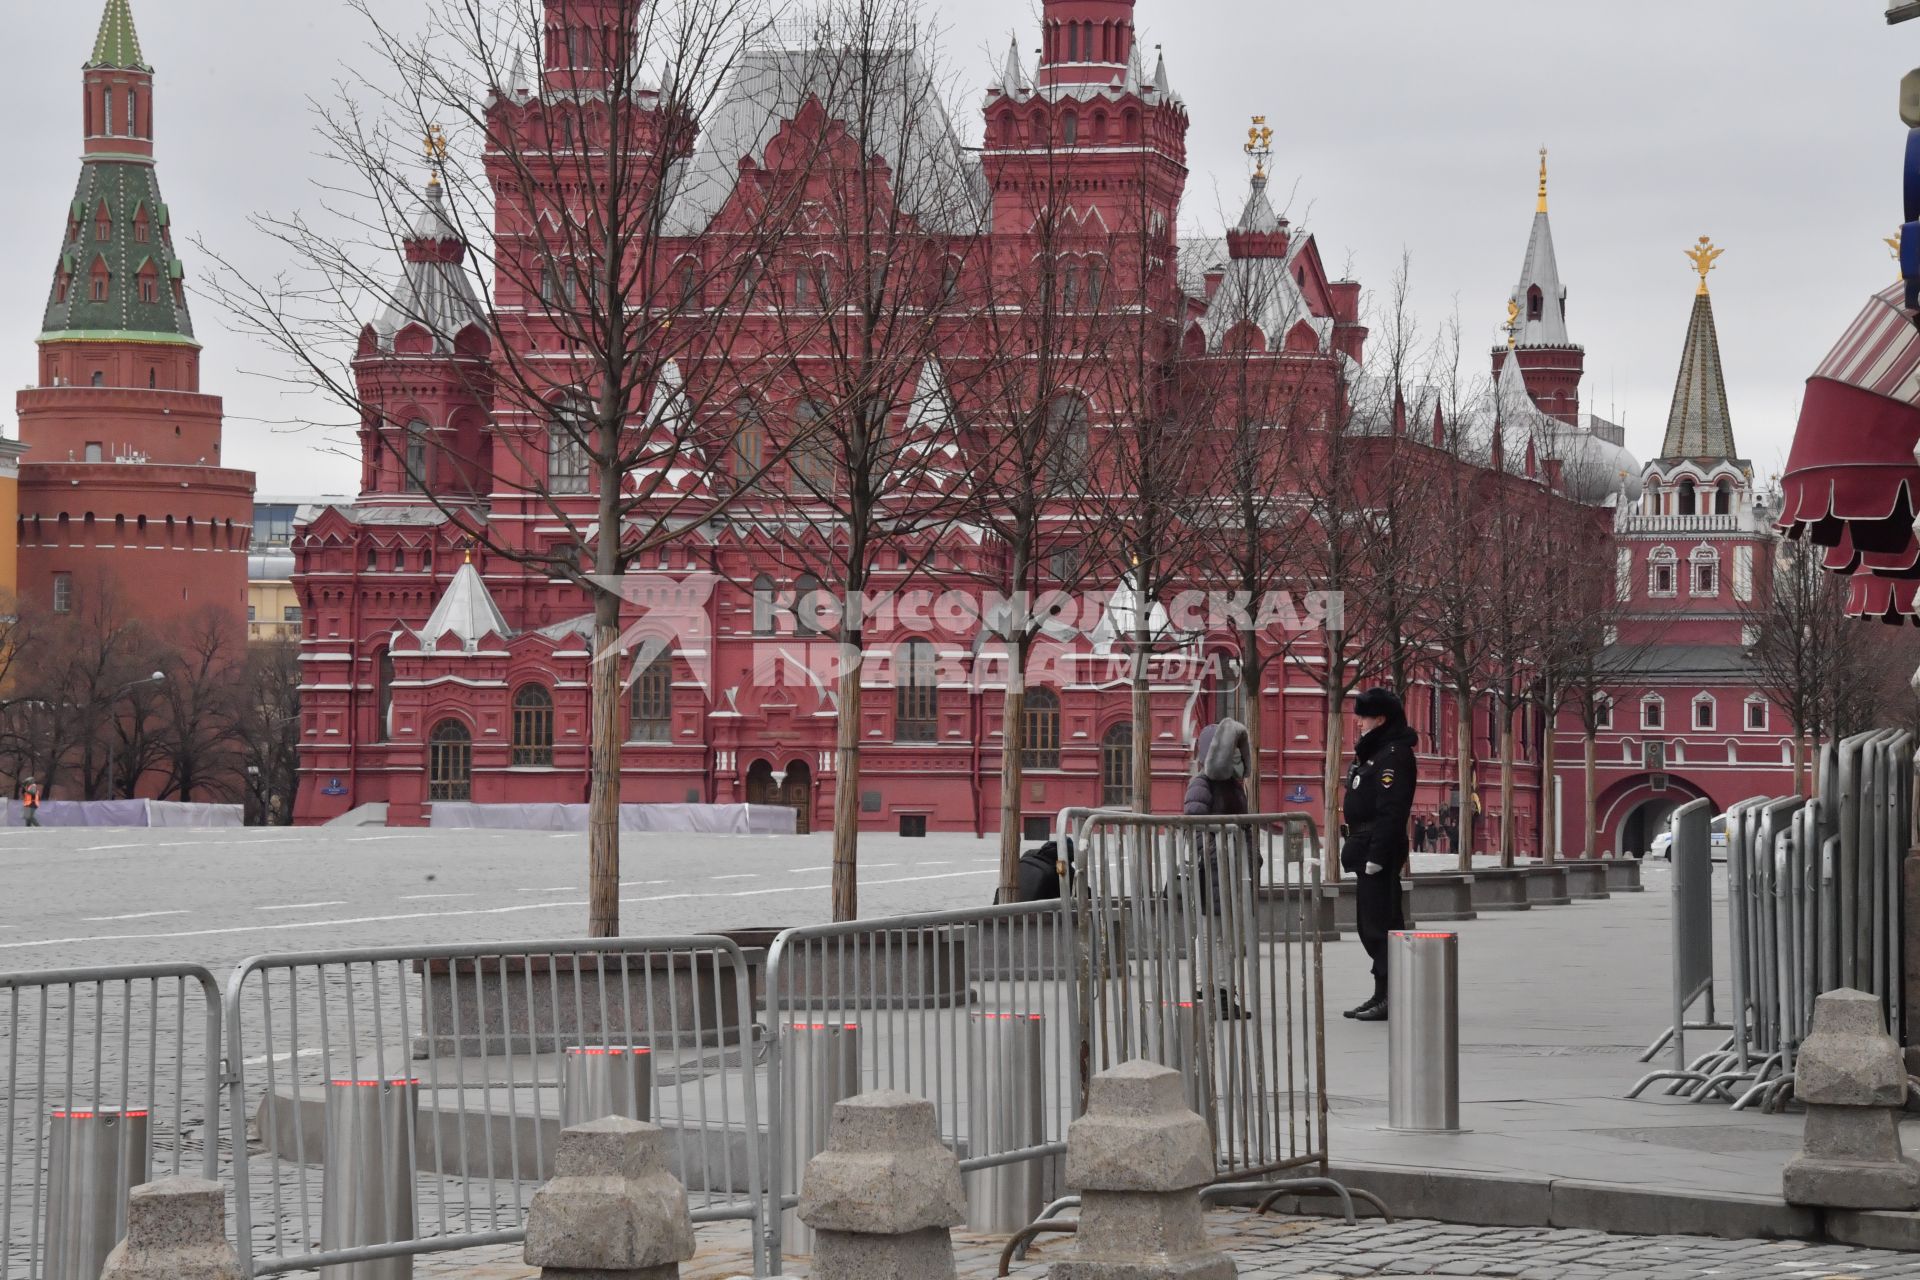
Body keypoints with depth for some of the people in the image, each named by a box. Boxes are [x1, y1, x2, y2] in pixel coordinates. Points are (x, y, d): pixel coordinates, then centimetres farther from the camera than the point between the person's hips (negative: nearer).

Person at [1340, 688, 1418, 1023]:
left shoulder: (1394, 756, -14)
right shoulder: (1373, 752, 18)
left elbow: (1391, 811, -22)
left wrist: (1377, 855, -24)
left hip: (1380, 850, -11)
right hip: (1367, 851, 11)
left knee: (1381, 923, -9)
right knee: (1369, 923, 14)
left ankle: (1390, 998, -8)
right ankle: (1383, 995, 20)